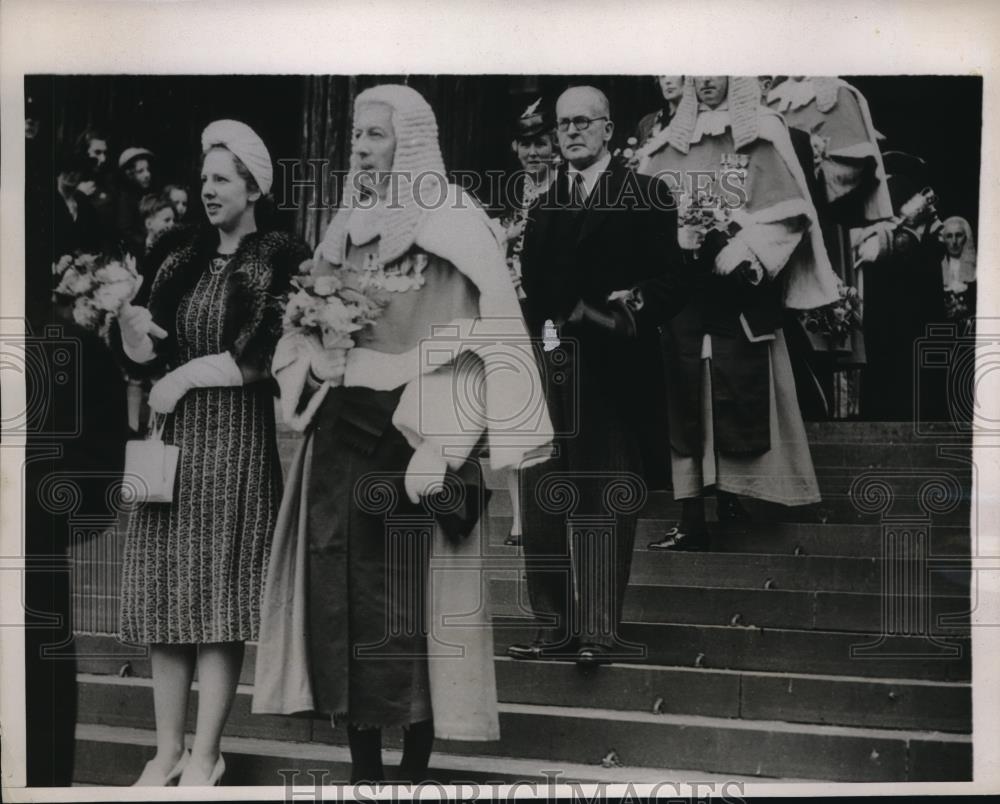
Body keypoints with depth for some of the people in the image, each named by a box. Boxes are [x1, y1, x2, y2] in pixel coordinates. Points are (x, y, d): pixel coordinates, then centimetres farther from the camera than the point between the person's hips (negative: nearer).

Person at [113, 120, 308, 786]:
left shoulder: (279, 260, -3)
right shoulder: (179, 256, 12)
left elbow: (269, 358, -12)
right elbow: (146, 359, 10)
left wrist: (190, 373, -8)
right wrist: (135, 332, -11)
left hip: (238, 440, -5)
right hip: (172, 439, 5)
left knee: (218, 596, -1)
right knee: (165, 593, 5)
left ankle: (206, 755, 9)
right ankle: (168, 749, 15)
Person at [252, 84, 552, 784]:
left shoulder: (455, 227, -5)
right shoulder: (347, 228, 13)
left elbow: (474, 346, -12)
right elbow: (307, 330, 20)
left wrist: (441, 445, -19)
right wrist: (318, 362, -2)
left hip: (415, 439, -5)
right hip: (343, 436, 6)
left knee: (417, 598, -1)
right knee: (346, 594, 6)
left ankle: (416, 765, 11)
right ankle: (363, 764, 18)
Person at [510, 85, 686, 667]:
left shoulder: (645, 197, 3)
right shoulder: (544, 205, 19)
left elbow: (670, 282, -3)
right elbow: (534, 288, 17)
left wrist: (637, 303, -22)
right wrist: (540, 331, -1)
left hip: (614, 372, -5)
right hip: (550, 371, 5)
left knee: (607, 503, -3)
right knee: (543, 503, 4)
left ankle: (601, 629, 4)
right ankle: (557, 626, 12)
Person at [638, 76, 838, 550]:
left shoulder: (762, 135, 2)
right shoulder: (667, 145, 14)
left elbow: (784, 215, -6)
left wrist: (735, 258, -16)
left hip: (739, 296, -3)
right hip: (680, 293, 3)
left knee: (738, 405, -2)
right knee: (683, 408, 2)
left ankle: (732, 493, 18)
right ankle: (691, 521, 6)